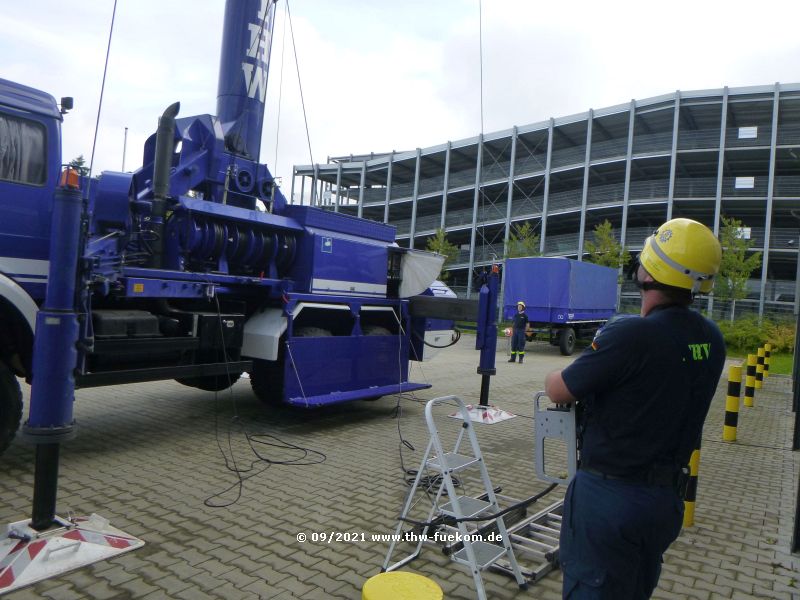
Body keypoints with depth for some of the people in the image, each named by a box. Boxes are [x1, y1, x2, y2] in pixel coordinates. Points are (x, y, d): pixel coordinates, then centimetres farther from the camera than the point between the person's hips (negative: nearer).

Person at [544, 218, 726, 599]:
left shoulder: (630, 335, -26)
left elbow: (558, 391, -15)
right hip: (667, 496, 7)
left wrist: (554, 377, 7)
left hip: (609, 496, -7)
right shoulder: (711, 339, -2)